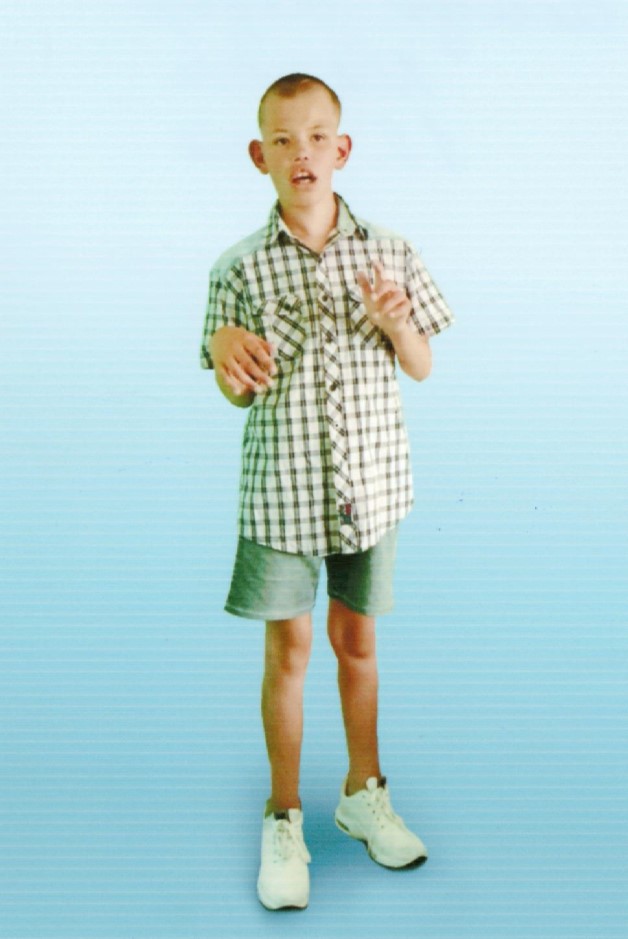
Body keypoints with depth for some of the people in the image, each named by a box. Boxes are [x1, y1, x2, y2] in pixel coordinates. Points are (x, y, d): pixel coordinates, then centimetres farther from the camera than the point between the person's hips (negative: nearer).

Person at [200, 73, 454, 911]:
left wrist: (396, 321, -14)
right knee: (289, 650, 6)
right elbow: (242, 393, 0)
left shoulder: (388, 253, 0)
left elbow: (422, 369, 6)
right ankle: (284, 819, 24)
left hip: (371, 480, 2)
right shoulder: (241, 267, -4)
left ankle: (364, 793, 35)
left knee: (356, 638, 15)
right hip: (282, 486, -1)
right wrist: (230, 358, -22)